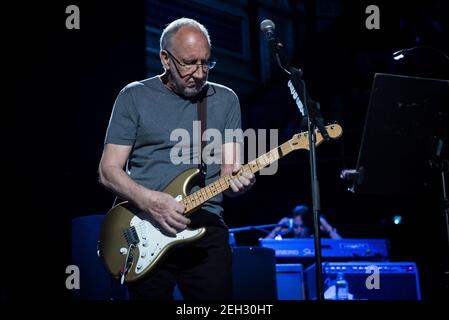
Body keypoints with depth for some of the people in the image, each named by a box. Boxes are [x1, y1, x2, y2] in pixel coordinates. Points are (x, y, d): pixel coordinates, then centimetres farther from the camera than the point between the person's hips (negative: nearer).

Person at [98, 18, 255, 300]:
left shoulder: (225, 99, 11)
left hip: (207, 227, 2)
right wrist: (148, 201, -17)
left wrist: (237, 180, -18)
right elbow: (109, 170, 1)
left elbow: (229, 169, 7)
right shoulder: (134, 97, 4)